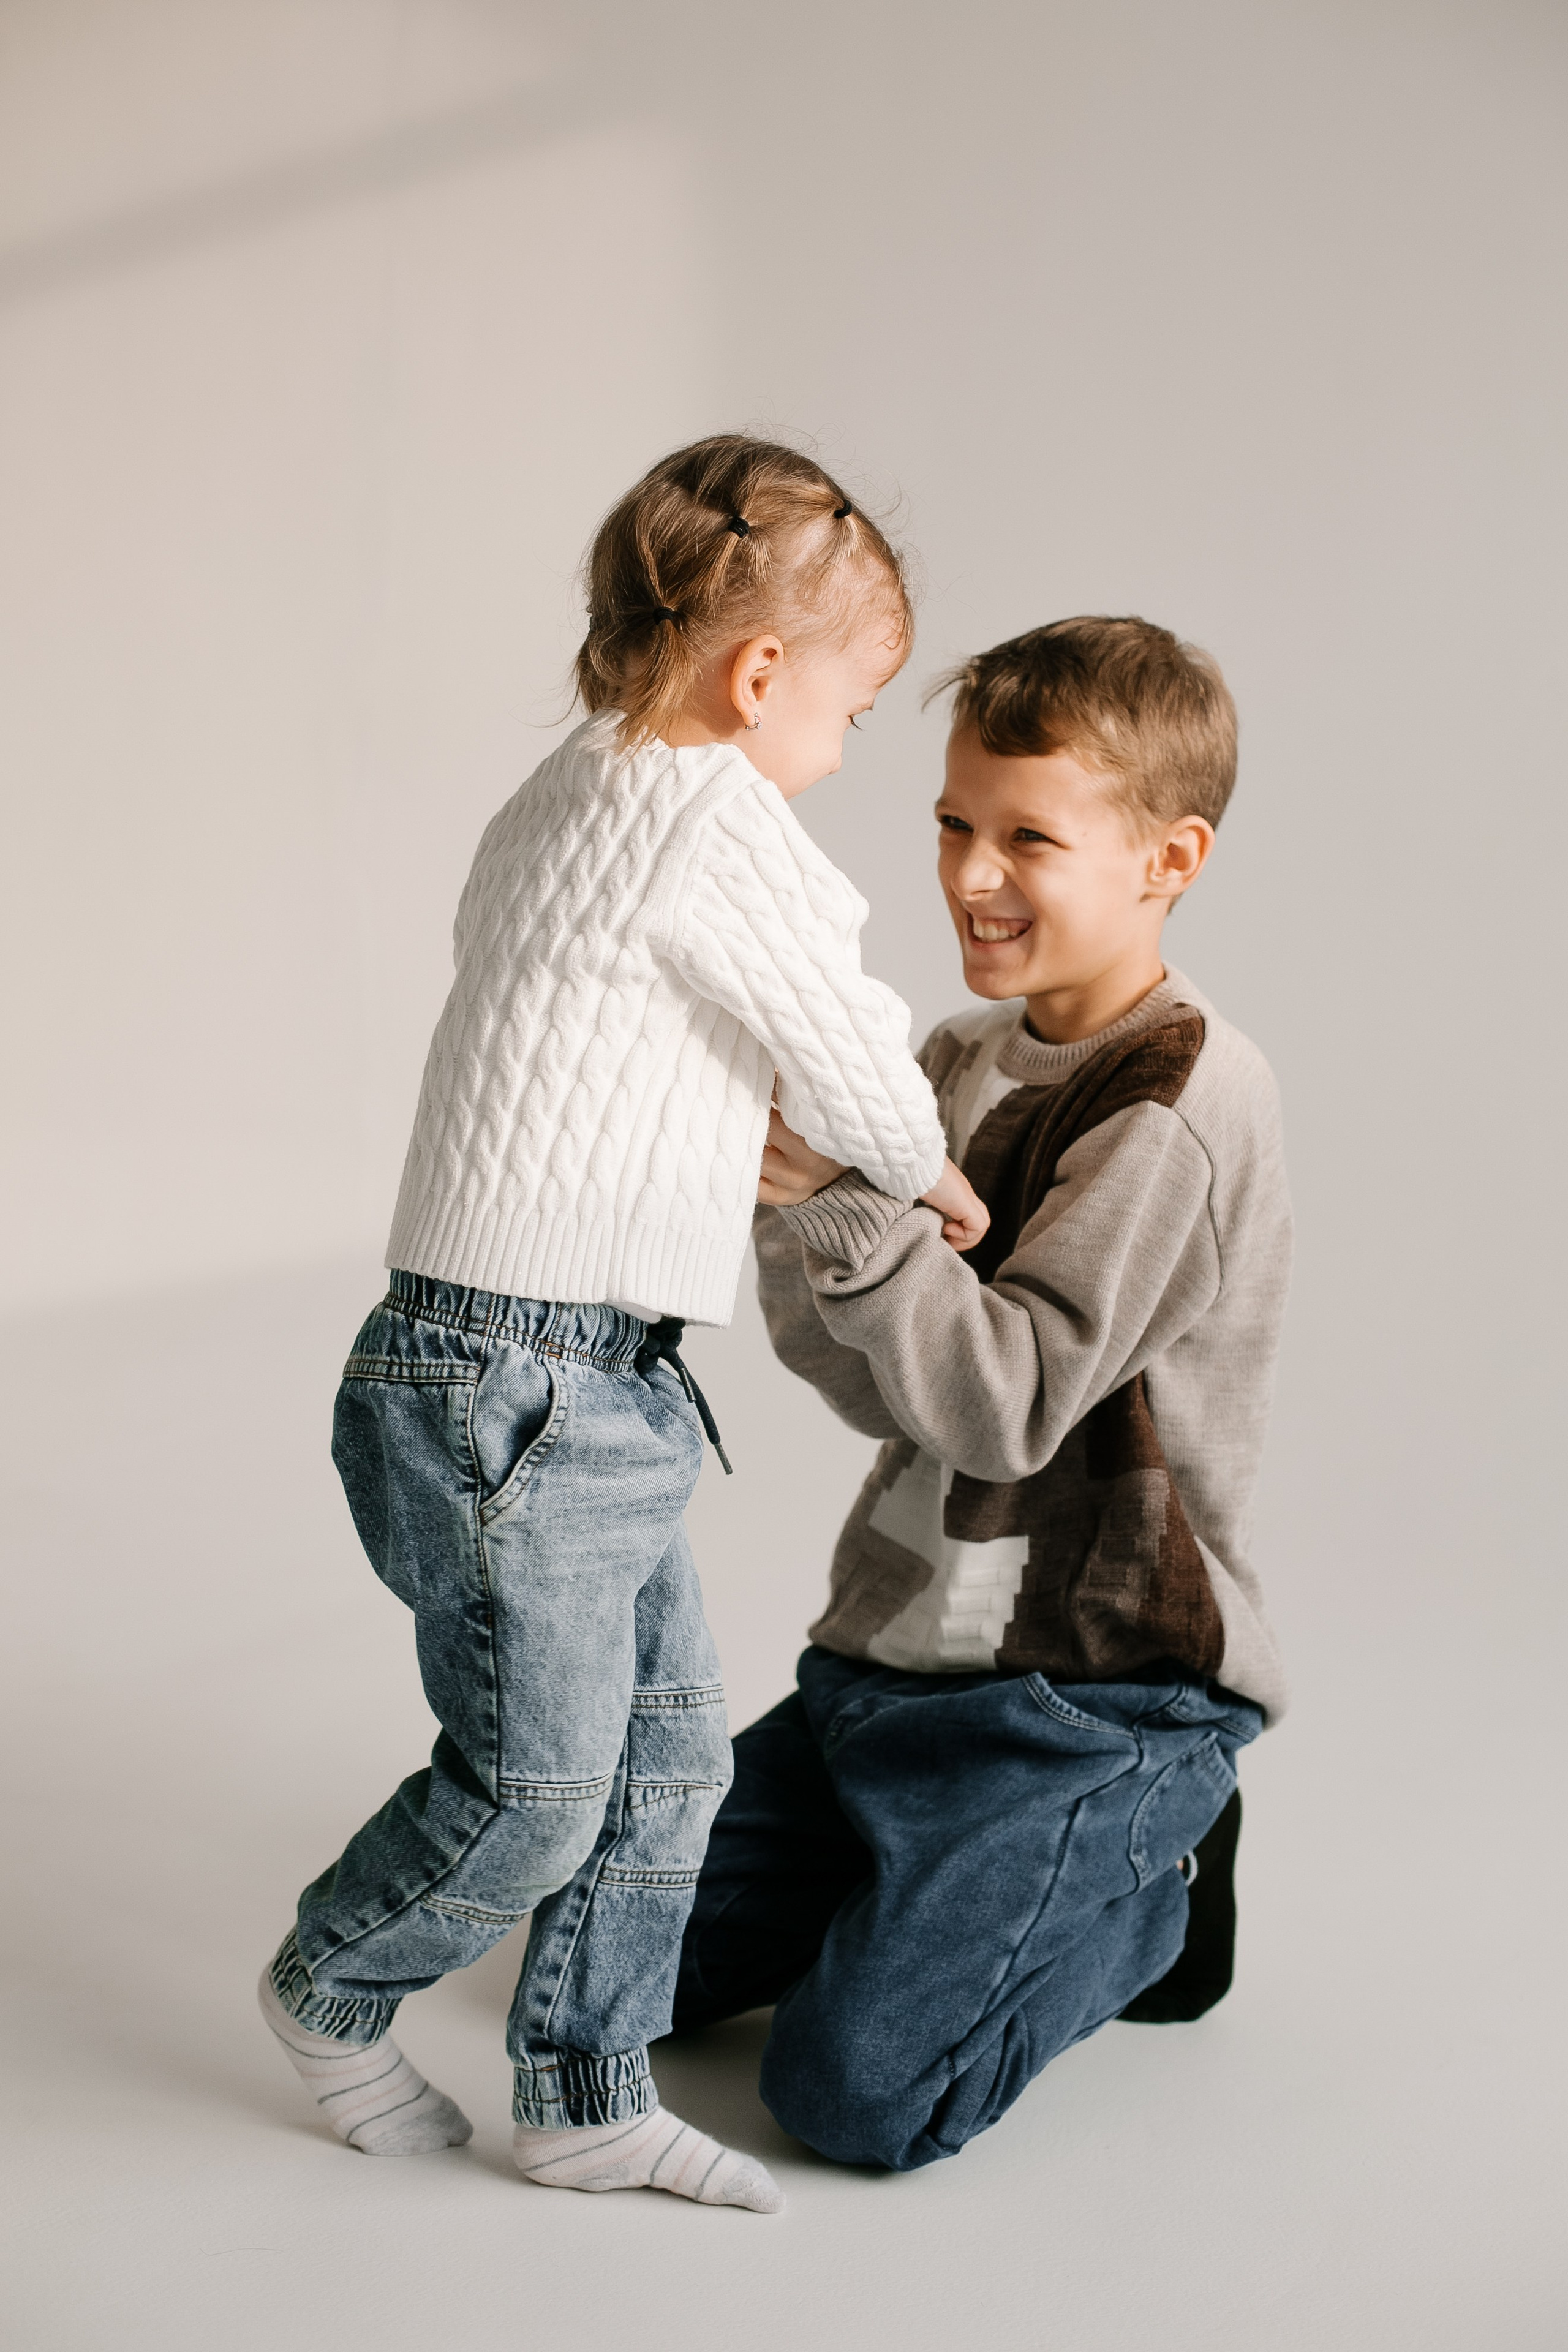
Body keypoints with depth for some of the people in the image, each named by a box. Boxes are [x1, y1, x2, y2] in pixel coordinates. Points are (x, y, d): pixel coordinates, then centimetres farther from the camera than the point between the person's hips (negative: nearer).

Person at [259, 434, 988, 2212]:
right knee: (534, 1782, 2)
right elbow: (843, 1050, -9)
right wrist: (933, 1179, 11)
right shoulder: (709, 818, -17)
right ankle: (330, 1991, 28)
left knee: (666, 1749, 15)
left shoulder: (566, 804, 15)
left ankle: (585, 2097, 27)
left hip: (594, 1391, 10)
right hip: (514, 1388, -10)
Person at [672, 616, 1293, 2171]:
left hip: (1091, 1691, -8)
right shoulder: (964, 1062, 6)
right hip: (897, 1648, 8)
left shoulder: (1183, 1104, -19)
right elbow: (877, 1388, 0)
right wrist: (790, 1185, -15)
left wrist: (835, 1189, -30)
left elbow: (1005, 1396, -25)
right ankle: (984, 1876, 24)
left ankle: (1146, 1896, 11)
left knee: (857, 2093, -14)